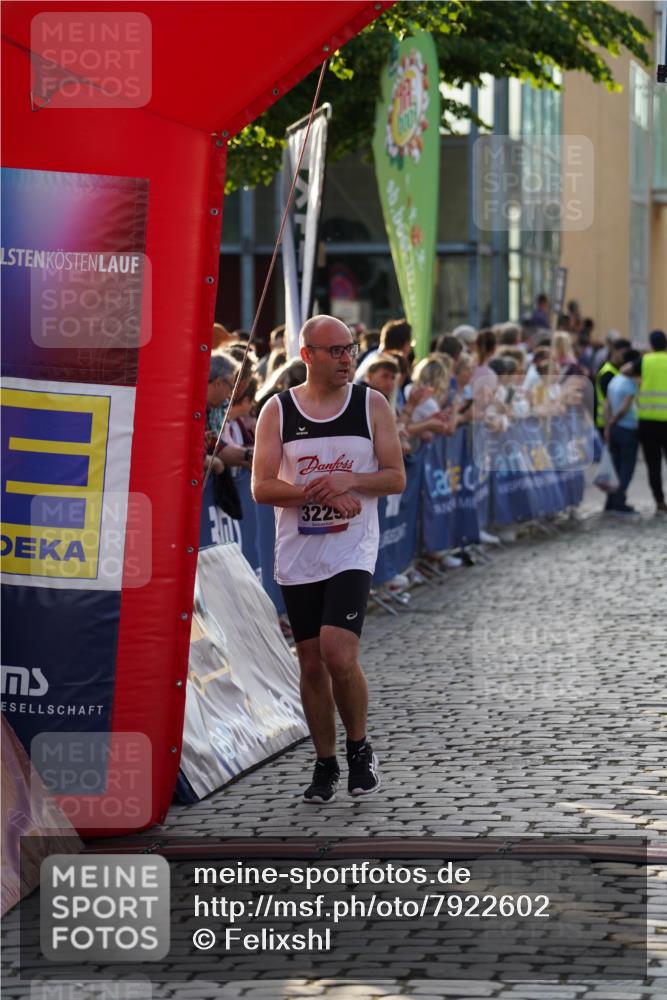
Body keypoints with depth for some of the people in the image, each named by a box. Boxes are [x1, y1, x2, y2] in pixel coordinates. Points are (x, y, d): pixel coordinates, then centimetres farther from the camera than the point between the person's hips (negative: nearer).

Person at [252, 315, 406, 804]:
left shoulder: (372, 405, 2)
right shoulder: (278, 410, 2)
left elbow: (396, 477, 1)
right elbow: (261, 487, -3)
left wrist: (349, 481, -16)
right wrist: (316, 492, -16)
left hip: (351, 552, -2)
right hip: (298, 556, 2)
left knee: (339, 655, -17)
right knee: (312, 663, 7)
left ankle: (360, 747, 6)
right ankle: (326, 765, 20)